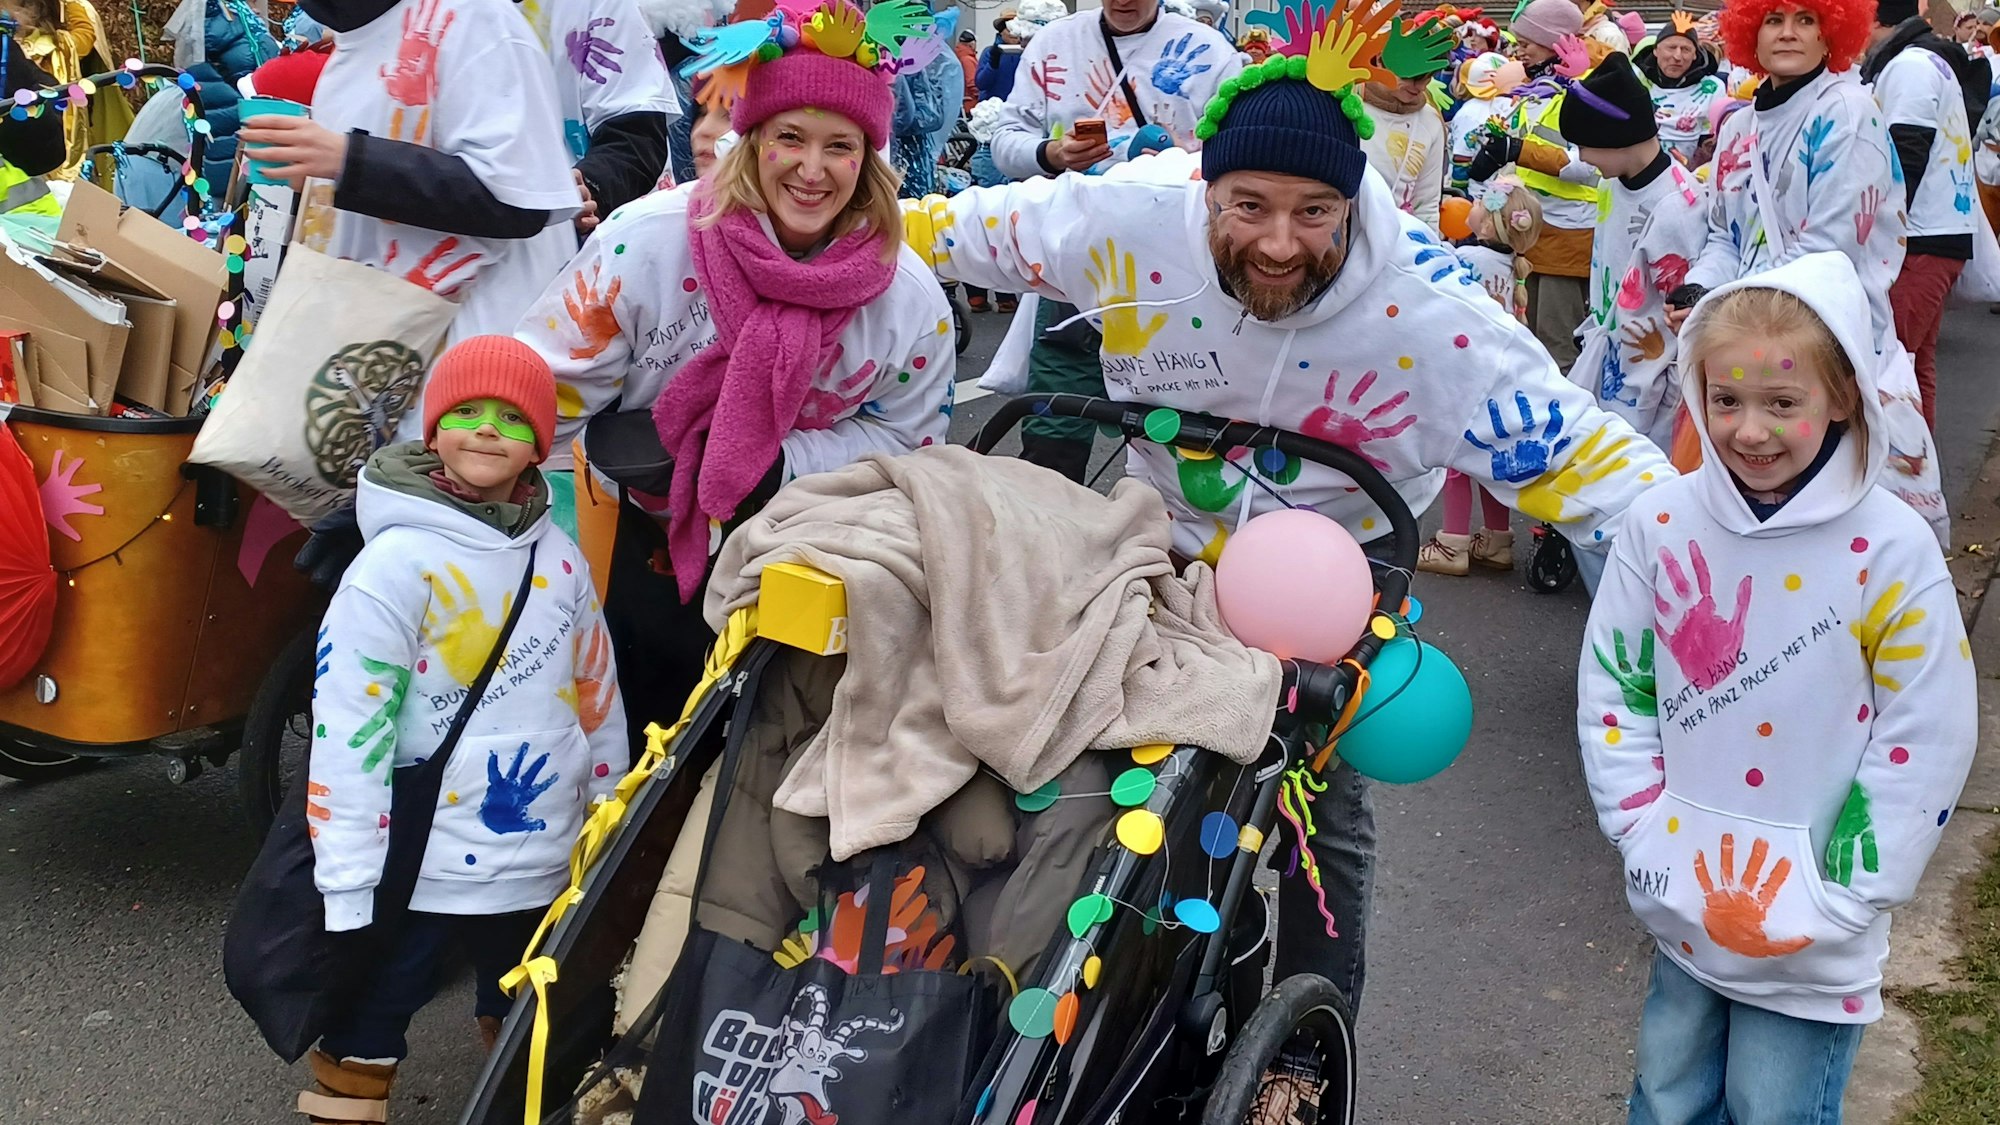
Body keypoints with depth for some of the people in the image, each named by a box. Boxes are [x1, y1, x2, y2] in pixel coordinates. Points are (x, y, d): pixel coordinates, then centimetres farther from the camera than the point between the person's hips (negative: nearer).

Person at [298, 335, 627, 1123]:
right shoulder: (397, 562, -17)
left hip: (545, 862, 6)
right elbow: (347, 730, -19)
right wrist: (347, 883, -19)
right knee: (368, 1027, 6)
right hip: (424, 868, -6)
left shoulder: (559, 555, 2)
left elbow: (597, 694, 13)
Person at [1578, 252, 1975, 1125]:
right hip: (1684, 911, 3)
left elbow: (1928, 741, -9)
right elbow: (1611, 691, 1)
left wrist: (1840, 898, -10)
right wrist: (1652, 844, -5)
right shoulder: (1661, 523, -7)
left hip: (1811, 944, -3)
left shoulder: (1892, 550, -15)